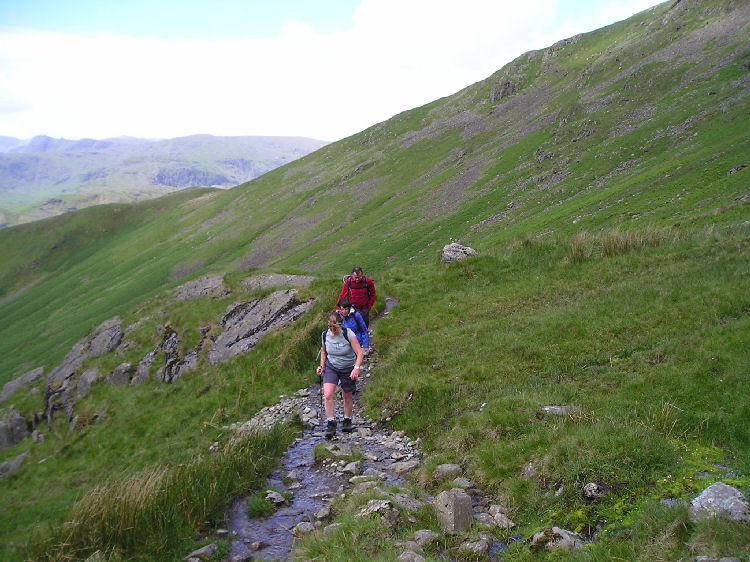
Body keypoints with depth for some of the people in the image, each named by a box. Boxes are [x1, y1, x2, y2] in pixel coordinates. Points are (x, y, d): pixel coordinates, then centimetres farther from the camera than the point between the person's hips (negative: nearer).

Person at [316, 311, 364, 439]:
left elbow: (360, 353, -22)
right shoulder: (325, 335, -7)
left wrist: (356, 368, -35)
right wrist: (322, 366, -3)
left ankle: (347, 421, 35)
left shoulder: (348, 334, -20)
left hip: (348, 369, -2)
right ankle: (331, 424, -5)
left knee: (347, 396, 11)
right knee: (327, 395, -17)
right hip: (331, 367, 2)